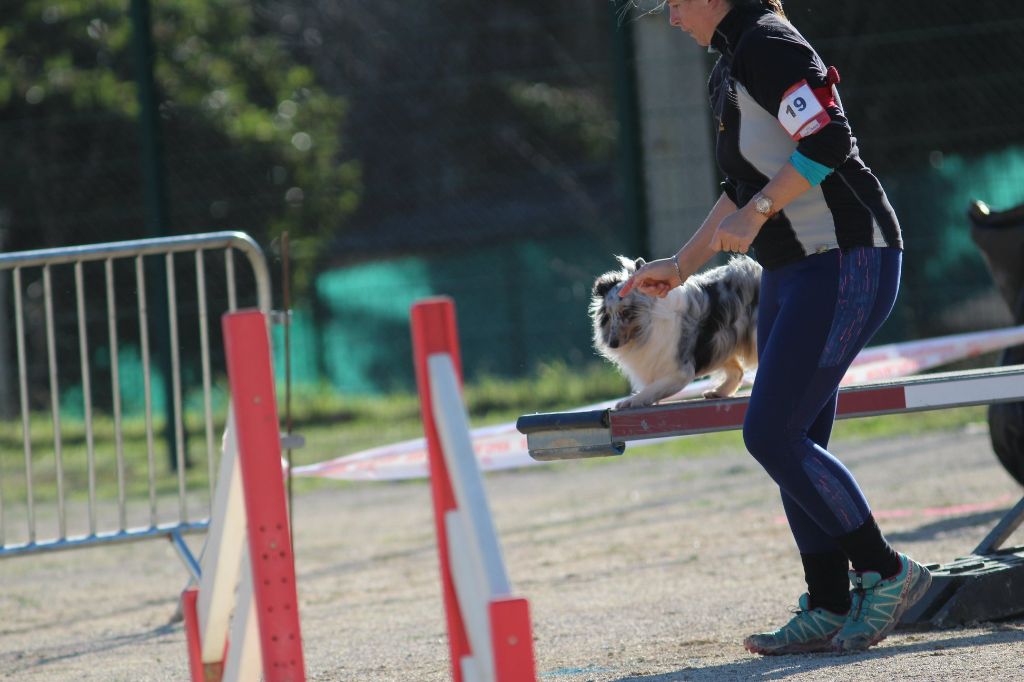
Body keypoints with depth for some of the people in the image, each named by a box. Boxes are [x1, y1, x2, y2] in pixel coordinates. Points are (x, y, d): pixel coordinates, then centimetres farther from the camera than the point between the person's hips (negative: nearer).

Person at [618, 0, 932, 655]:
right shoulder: (732, 66, 19)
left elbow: (829, 141, -25)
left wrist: (755, 214, -22)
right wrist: (682, 264, 29)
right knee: (792, 442, 8)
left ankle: (884, 571, -4)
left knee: (772, 435, -13)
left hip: (846, 263, -10)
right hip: (793, 273, 10)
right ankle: (829, 610, 11)